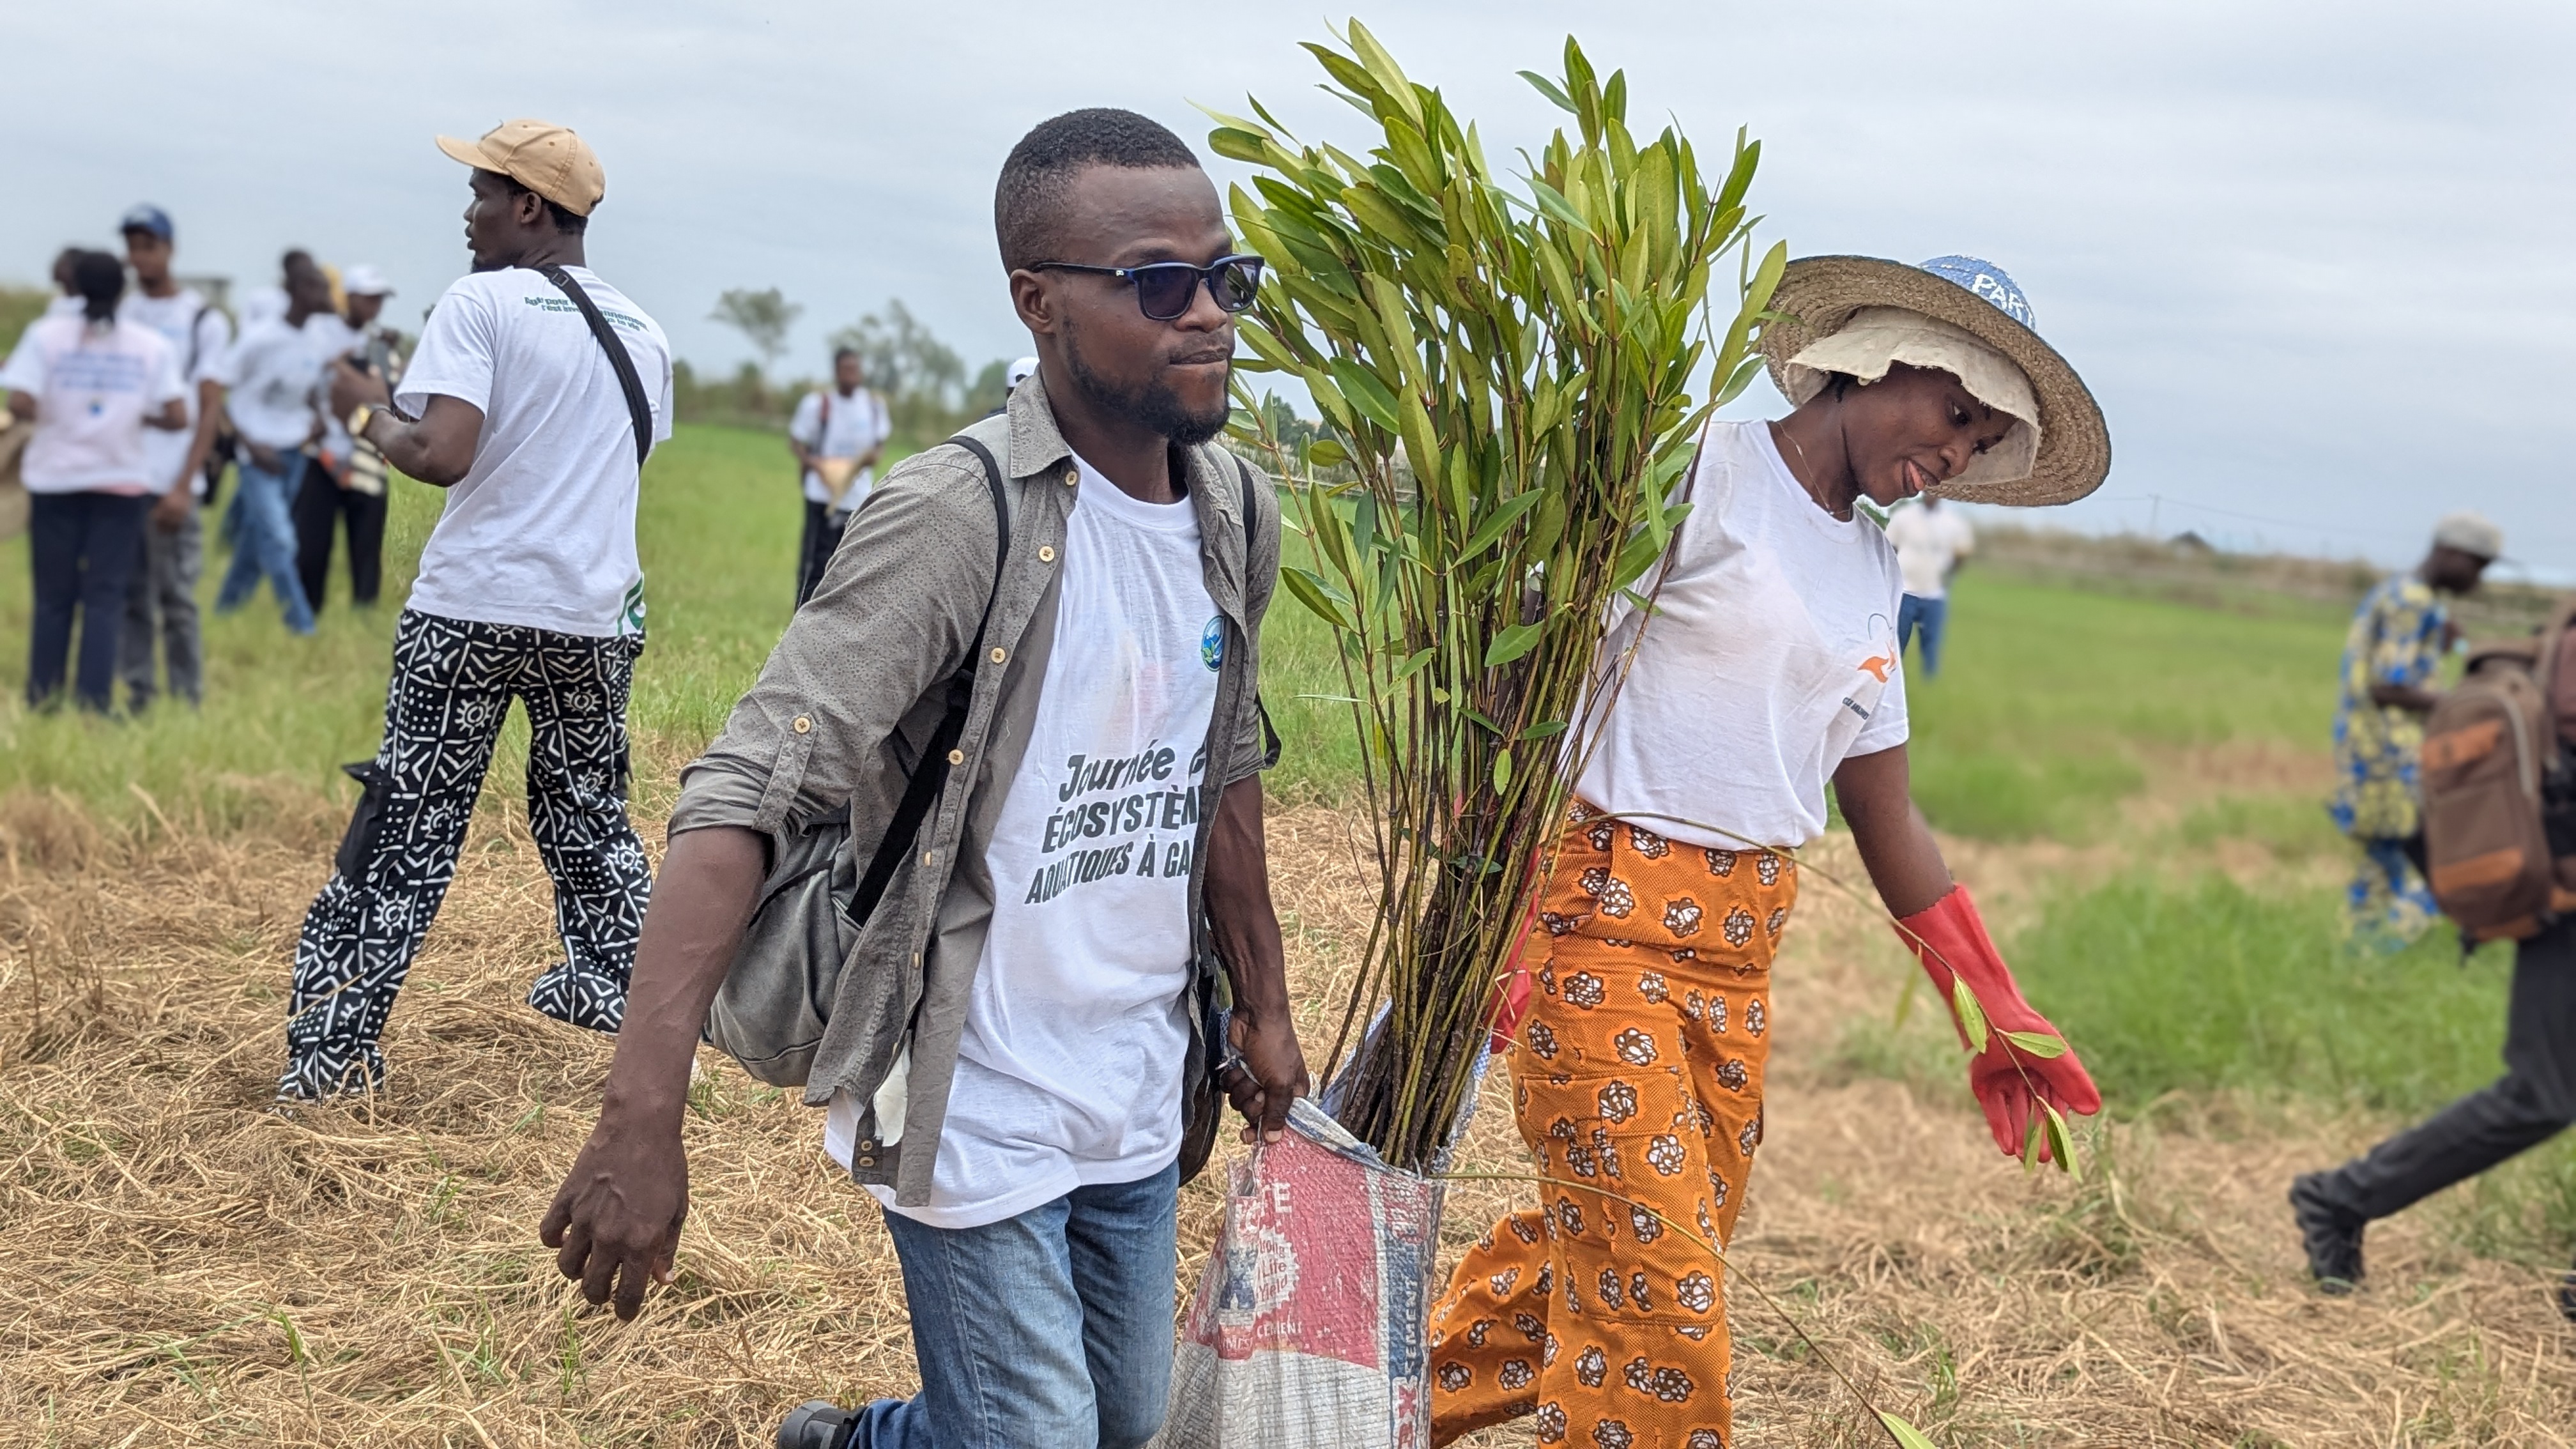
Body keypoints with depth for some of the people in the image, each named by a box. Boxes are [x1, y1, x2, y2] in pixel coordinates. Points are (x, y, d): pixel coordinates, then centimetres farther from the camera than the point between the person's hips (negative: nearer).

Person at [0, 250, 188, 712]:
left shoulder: (46, 335, -4)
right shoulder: (151, 344, 0)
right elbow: (177, 417, -6)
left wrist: (50, 413, 7)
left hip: (56, 480, 0)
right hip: (122, 482, 0)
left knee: (53, 596, 9)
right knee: (105, 596, 1)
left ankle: (43, 702, 12)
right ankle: (94, 703, -4)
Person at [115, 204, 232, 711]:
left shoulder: (204, 320, 2)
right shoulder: (118, 313, 13)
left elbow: (210, 411, -1)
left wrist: (183, 487, -9)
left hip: (170, 485, -4)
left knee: (177, 601, -3)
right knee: (129, 598, 5)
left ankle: (188, 703, 3)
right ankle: (136, 698, 10)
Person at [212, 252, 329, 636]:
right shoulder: (259, 338, -16)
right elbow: (218, 392, -11)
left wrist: (316, 416, 0)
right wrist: (251, 445, -16)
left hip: (295, 455, 6)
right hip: (262, 455, -6)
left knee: (256, 542, 13)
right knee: (279, 542, -12)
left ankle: (224, 612, 28)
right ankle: (302, 627, -10)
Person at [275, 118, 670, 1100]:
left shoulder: (482, 305, -9)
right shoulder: (645, 334, 10)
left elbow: (442, 456, -20)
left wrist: (367, 413, -3)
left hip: (470, 610, -5)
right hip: (596, 615, 5)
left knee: (408, 831, -1)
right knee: (589, 813, 22)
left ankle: (338, 1045, 0)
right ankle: (612, 985, 28)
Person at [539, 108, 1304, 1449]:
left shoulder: (1235, 513, 1)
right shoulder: (958, 517, -21)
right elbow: (744, 792, -28)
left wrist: (1263, 1006, 20)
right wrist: (642, 1116, -37)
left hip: (1139, 1107, 7)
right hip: (978, 1120, -7)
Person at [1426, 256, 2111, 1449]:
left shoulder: (1874, 571, 15)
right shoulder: (1703, 475, -9)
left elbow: (1886, 819, 20)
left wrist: (1995, 1014, 19)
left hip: (1740, 947, 8)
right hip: (1604, 919, -8)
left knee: (1603, 1250, 12)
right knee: (1651, 1290, -7)